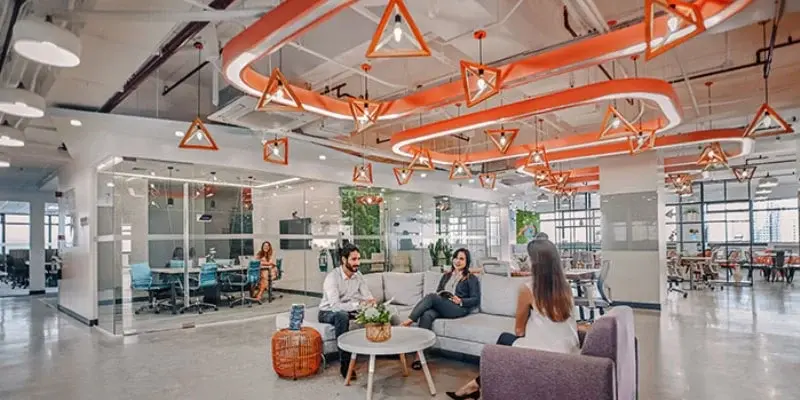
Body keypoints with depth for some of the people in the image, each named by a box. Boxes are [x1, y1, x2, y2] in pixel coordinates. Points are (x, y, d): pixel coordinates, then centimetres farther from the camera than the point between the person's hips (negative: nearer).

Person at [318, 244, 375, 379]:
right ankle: (345, 364, -33)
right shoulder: (332, 277, -25)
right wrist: (358, 304, -48)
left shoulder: (358, 275, -4)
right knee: (342, 316, -40)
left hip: (348, 310, 6)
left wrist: (371, 302, -35)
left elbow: (368, 297, -10)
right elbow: (335, 306, -36)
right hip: (328, 313, -5)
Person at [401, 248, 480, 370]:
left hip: (459, 309, -4)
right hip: (440, 307, 5)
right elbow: (437, 292, 25)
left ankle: (409, 321, -29)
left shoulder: (472, 279, 11)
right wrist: (439, 296, 1)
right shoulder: (446, 276, 28)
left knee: (431, 296, -30)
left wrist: (460, 301, -12)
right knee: (426, 315, -32)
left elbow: (476, 300, 4)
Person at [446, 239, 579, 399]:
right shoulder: (566, 287, 1)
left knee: (504, 339, 21)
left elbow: (519, 330, -1)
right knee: (508, 339, 22)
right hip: (569, 352, 5)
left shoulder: (528, 289, -15)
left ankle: (478, 383, 34)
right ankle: (481, 382, 30)